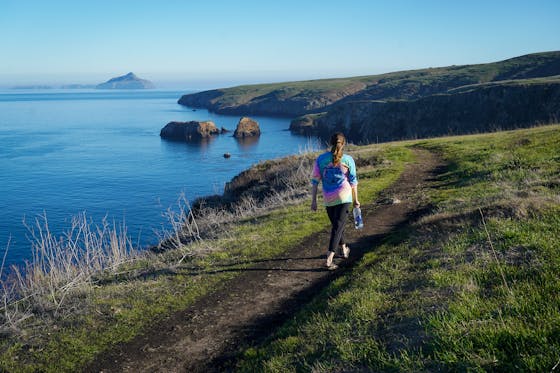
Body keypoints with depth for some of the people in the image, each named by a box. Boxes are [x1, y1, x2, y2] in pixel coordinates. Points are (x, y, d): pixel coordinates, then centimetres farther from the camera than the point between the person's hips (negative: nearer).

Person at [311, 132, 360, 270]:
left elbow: (315, 181, 0)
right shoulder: (348, 160, -2)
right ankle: (329, 258, -12)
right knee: (338, 227, -2)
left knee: (336, 225, 21)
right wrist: (355, 199, 11)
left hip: (328, 199, 3)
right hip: (344, 198, -2)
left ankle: (344, 249, 40)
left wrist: (314, 200, 5)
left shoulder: (320, 159, 0)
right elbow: (353, 181, 1)